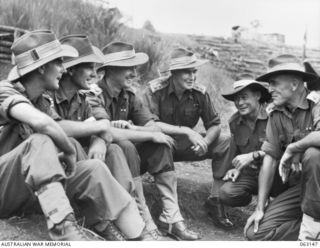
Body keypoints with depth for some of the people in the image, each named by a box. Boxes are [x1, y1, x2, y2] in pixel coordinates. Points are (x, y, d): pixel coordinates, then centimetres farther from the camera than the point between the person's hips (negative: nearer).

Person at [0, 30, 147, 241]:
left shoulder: (42, 103, 9)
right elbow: (42, 123, -35)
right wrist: (70, 151, -21)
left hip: (29, 190, 7)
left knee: (94, 169, -8)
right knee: (41, 141, -31)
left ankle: (141, 236, -9)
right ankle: (63, 228, -37)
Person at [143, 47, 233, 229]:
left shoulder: (200, 93, -5)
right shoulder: (156, 90, -16)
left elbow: (214, 125, -4)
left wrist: (205, 142, -27)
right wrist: (186, 131, -34)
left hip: (185, 145, 4)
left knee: (226, 143, -13)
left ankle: (215, 200, -7)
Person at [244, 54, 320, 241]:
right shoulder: (276, 115, 2)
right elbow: (270, 159, -1)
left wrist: (291, 148, -23)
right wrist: (260, 208, -4)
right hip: (299, 186, 5)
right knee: (255, 231, -8)